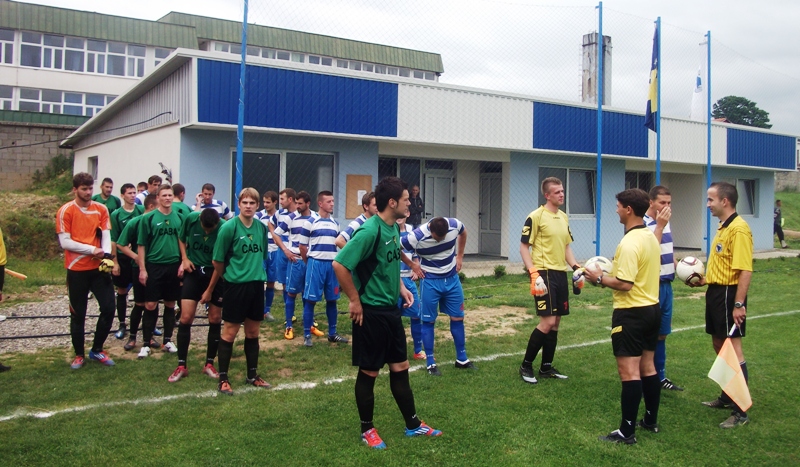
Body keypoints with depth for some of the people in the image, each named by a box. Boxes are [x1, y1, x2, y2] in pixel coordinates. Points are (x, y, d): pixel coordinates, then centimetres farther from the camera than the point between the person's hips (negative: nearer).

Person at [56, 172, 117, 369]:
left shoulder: (101, 209, 6)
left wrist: (106, 255, -17)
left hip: (99, 268, 3)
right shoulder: (65, 211, -5)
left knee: (109, 308, -1)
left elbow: (106, 235, 0)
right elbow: (65, 242, -11)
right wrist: (92, 250, -15)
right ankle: (79, 355, 21)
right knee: (78, 314, 5)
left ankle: (97, 350, 17)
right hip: (76, 270, -3)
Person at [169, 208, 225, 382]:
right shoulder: (191, 219, -13)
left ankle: (209, 364, 18)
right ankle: (181, 366, 5)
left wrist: (209, 290, -14)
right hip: (193, 271, 1)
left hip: (215, 273, -1)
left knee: (215, 319, 3)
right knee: (186, 318, -5)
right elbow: (181, 239, 9)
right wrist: (185, 258, -7)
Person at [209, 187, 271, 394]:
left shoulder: (261, 227, 4)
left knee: (253, 332, 13)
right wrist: (210, 289, 1)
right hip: (235, 285, -5)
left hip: (257, 284, 5)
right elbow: (218, 262, -5)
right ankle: (223, 378, 12)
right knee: (230, 332, 1)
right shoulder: (229, 227, -10)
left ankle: (252, 374, 26)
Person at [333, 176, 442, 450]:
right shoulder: (370, 231, -21)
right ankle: (367, 429, 23)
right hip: (371, 312, -8)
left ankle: (413, 424, 29)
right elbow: (340, 264, -26)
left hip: (391, 310, 8)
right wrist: (355, 301, -20)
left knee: (400, 368, 16)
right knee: (369, 372, 6)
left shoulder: (395, 228, 7)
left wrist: (400, 288, 11)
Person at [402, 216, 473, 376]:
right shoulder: (416, 237, -27)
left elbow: (463, 233, 10)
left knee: (458, 318, 9)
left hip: (452, 279, 4)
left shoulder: (455, 225, -16)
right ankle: (430, 363, 12)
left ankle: (462, 359, 22)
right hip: (430, 282, -4)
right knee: (429, 321, 2)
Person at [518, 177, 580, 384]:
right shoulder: (536, 217, -10)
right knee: (547, 322, -11)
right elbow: (524, 247, -10)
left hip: (561, 274, 8)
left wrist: (576, 267, 9)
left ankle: (546, 367, 21)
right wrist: (534, 274, -19)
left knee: (555, 323, 10)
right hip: (544, 273, -8)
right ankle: (526, 365, 4)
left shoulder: (564, 217, 14)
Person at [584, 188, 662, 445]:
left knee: (629, 372, -4)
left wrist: (600, 278, -10)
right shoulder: (651, 237, 8)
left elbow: (624, 284, -25)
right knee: (647, 367, 17)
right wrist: (611, 272, 18)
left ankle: (627, 431, 1)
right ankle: (651, 420, 28)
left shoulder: (629, 243, -21)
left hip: (631, 313, -9)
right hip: (652, 308, 9)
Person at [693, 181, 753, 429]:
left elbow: (745, 270, -24)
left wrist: (739, 304, -26)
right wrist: (705, 280, 15)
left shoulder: (739, 229, -18)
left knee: (733, 350, -6)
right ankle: (727, 397, 32)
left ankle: (741, 411, 1)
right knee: (719, 346, 18)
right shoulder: (723, 227, 14)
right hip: (715, 292, 10)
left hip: (729, 294, -10)